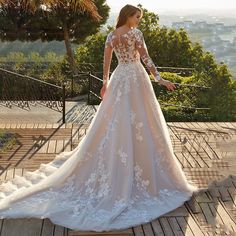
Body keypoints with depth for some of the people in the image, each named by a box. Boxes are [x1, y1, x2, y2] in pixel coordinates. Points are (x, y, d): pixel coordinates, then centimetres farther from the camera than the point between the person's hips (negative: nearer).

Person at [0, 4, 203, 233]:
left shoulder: (111, 35, 10)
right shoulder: (135, 32, -9)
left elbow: (106, 61, 12)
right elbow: (145, 58, -14)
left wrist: (105, 83, 21)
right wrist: (159, 79, -10)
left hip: (118, 79, 6)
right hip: (136, 78, -6)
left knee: (114, 124, 13)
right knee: (140, 125, -1)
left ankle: (112, 175, 19)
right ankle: (145, 174, 4)